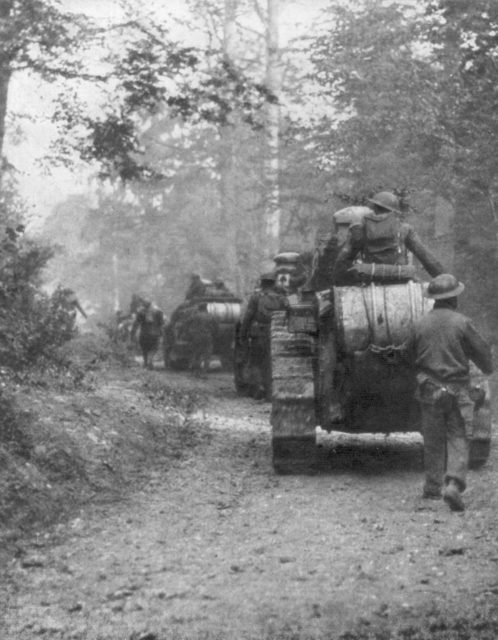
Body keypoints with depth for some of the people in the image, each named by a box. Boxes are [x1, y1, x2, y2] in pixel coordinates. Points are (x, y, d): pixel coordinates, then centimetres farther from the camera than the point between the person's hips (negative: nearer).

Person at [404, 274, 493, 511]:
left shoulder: (420, 325, -1)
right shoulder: (461, 323, -9)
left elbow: (410, 354, 11)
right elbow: (481, 351, -1)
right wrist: (488, 368, 22)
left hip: (428, 390, 3)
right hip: (457, 389, -3)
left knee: (433, 441, 15)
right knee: (458, 439, 1)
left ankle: (432, 487, 21)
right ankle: (454, 484, -16)